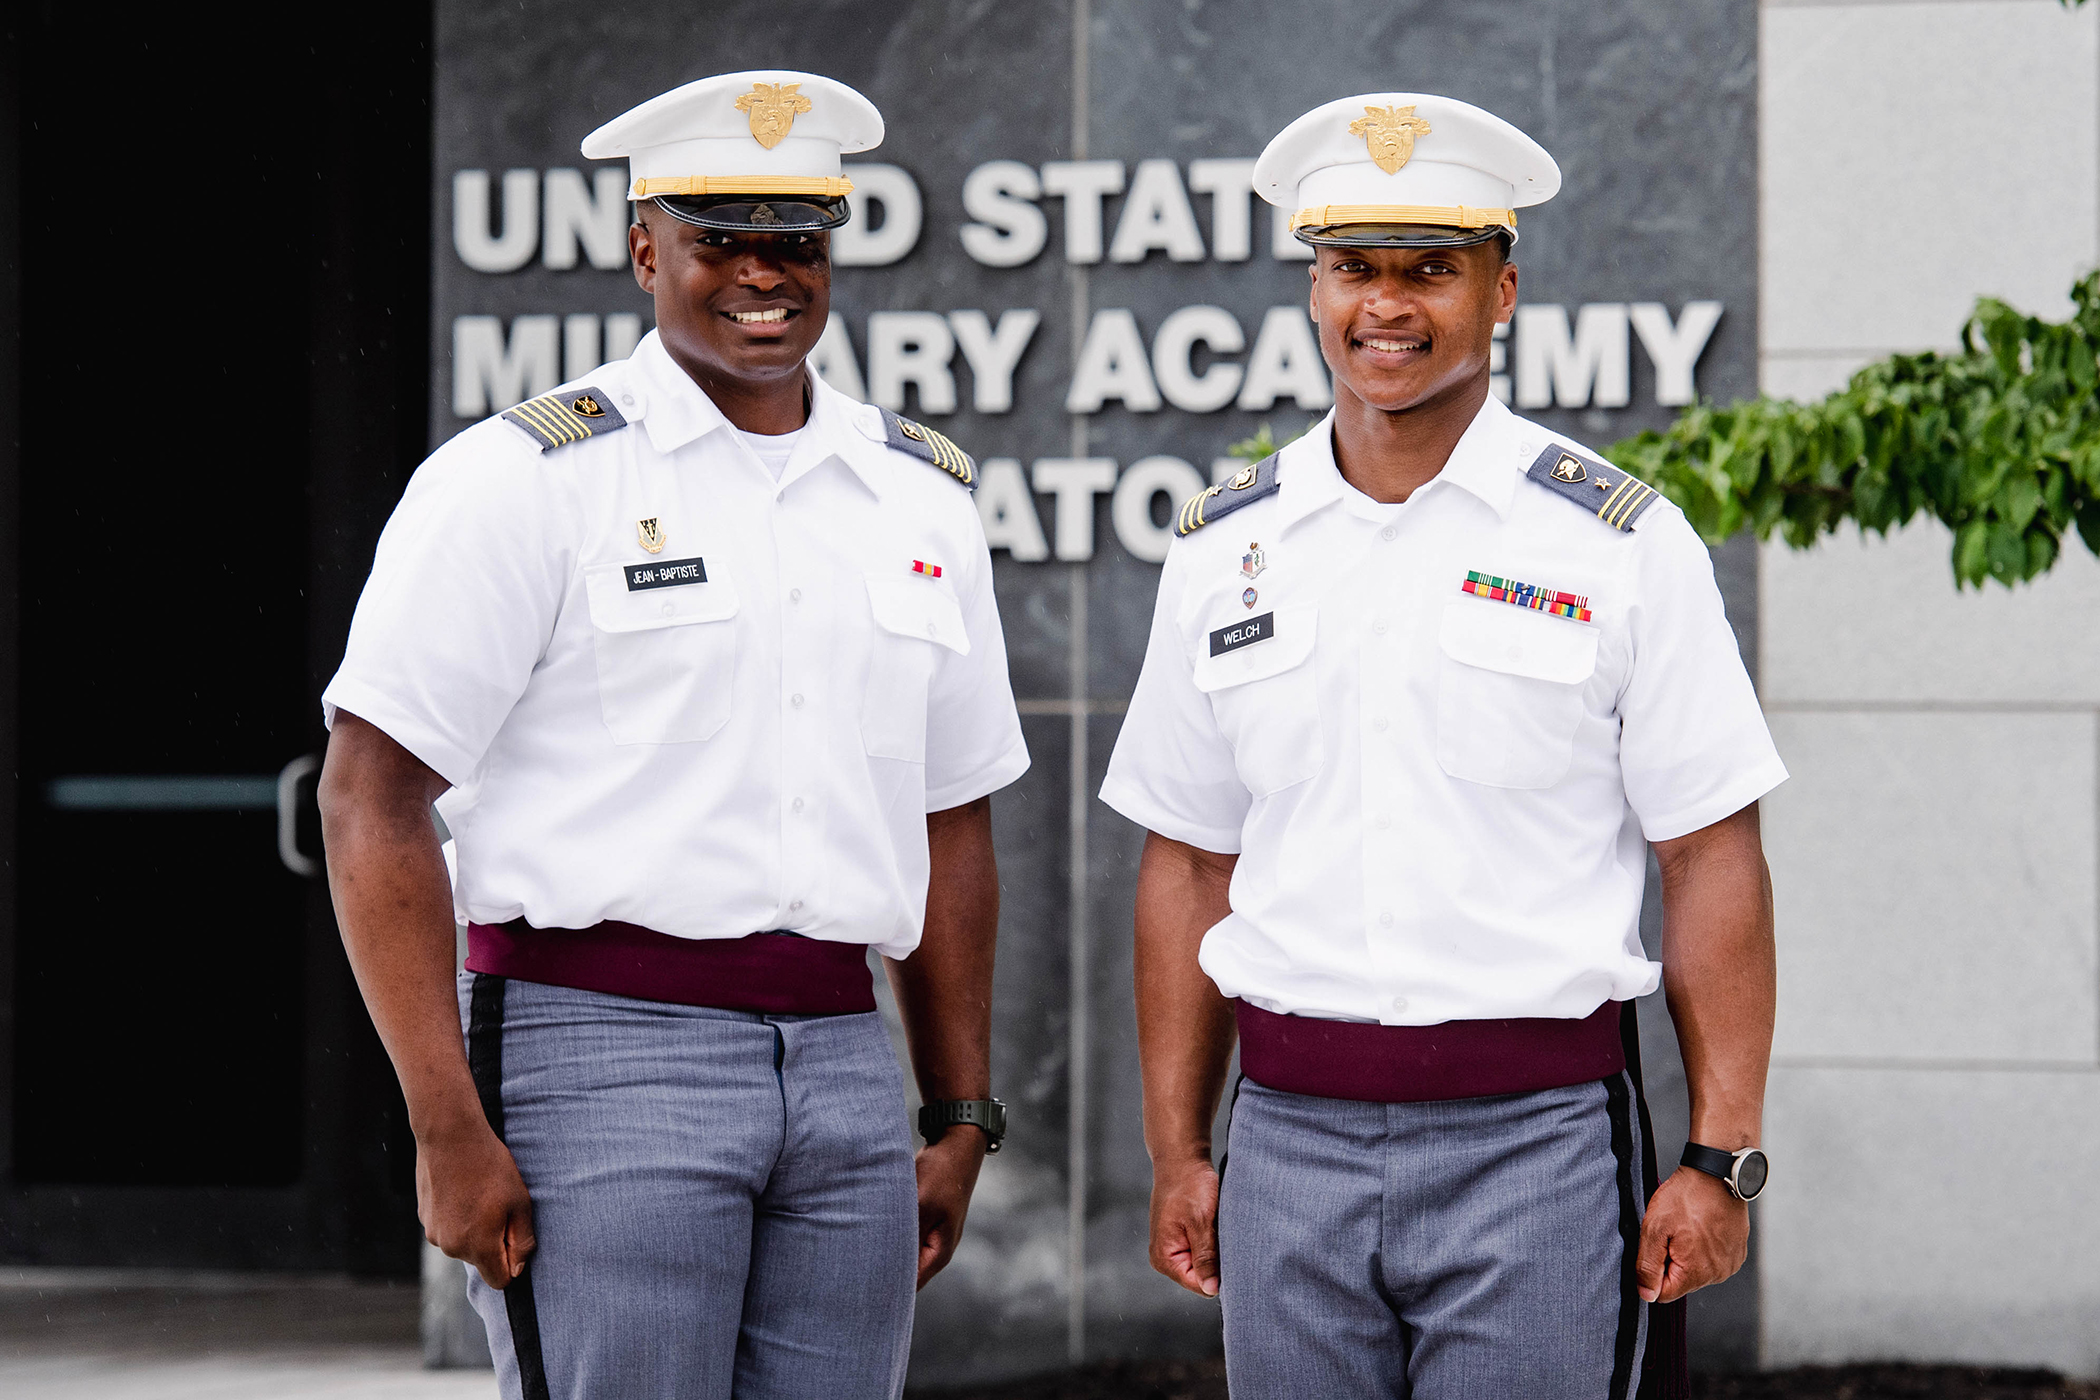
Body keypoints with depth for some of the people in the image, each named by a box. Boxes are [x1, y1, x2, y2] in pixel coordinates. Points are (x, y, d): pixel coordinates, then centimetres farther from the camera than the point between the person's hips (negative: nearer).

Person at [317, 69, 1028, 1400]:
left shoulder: (922, 498, 15)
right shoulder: (525, 480, -3)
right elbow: (372, 803, -7)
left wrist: (961, 1116, 14)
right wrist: (448, 1126, -13)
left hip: (843, 1073, 5)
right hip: (603, 1051, -5)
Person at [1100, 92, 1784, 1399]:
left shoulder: (1619, 543, -1)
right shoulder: (1226, 550, 9)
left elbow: (1713, 862, -2)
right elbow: (1191, 866, 14)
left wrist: (1720, 1160, -8)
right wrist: (1178, 1154, 9)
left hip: (1536, 1143, -3)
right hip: (1294, 1144, 3)